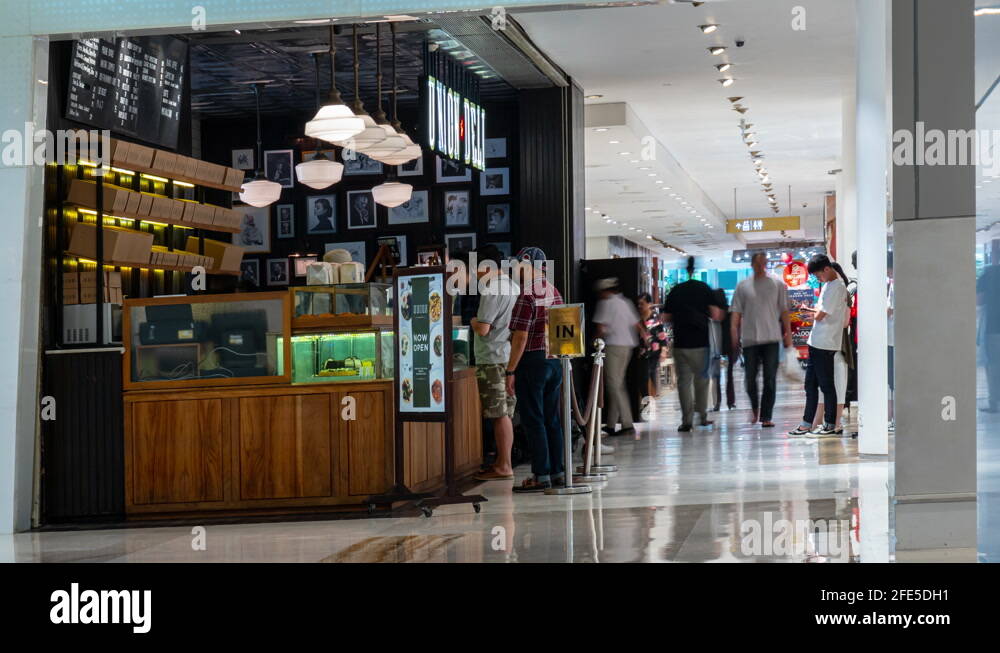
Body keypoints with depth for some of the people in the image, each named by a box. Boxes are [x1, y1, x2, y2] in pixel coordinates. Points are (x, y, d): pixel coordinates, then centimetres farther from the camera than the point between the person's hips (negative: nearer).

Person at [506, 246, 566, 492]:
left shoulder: (527, 296, -14)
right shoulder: (554, 292, 10)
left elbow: (521, 337, -18)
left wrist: (510, 371, -15)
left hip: (532, 362, -8)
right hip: (554, 360, 8)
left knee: (533, 420, -3)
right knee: (552, 418, 12)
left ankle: (541, 475, -3)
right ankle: (557, 471, 16)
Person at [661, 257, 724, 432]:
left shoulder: (675, 290, 4)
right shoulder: (704, 289, -3)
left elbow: (666, 318, 6)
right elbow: (716, 315, -8)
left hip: (680, 343, 1)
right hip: (700, 343, -1)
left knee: (684, 381, 4)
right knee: (701, 379, 13)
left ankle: (687, 420, -3)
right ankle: (702, 416, 14)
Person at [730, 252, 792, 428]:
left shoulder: (777, 284, 6)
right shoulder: (742, 286, 8)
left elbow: (784, 311, 8)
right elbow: (736, 313, 8)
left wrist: (788, 333, 2)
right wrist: (734, 337, 0)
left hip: (771, 338, -1)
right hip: (749, 339, 1)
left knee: (770, 380, -4)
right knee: (750, 379, 3)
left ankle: (766, 417, 1)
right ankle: (755, 408, 28)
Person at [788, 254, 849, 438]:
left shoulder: (836, 288, -15)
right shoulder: (828, 285, 16)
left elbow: (820, 315, -17)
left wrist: (812, 312, 3)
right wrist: (811, 309, 4)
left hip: (825, 344, -10)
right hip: (816, 343, 10)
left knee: (826, 385, -2)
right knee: (811, 384, 11)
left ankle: (830, 426, 5)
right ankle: (806, 424, 16)